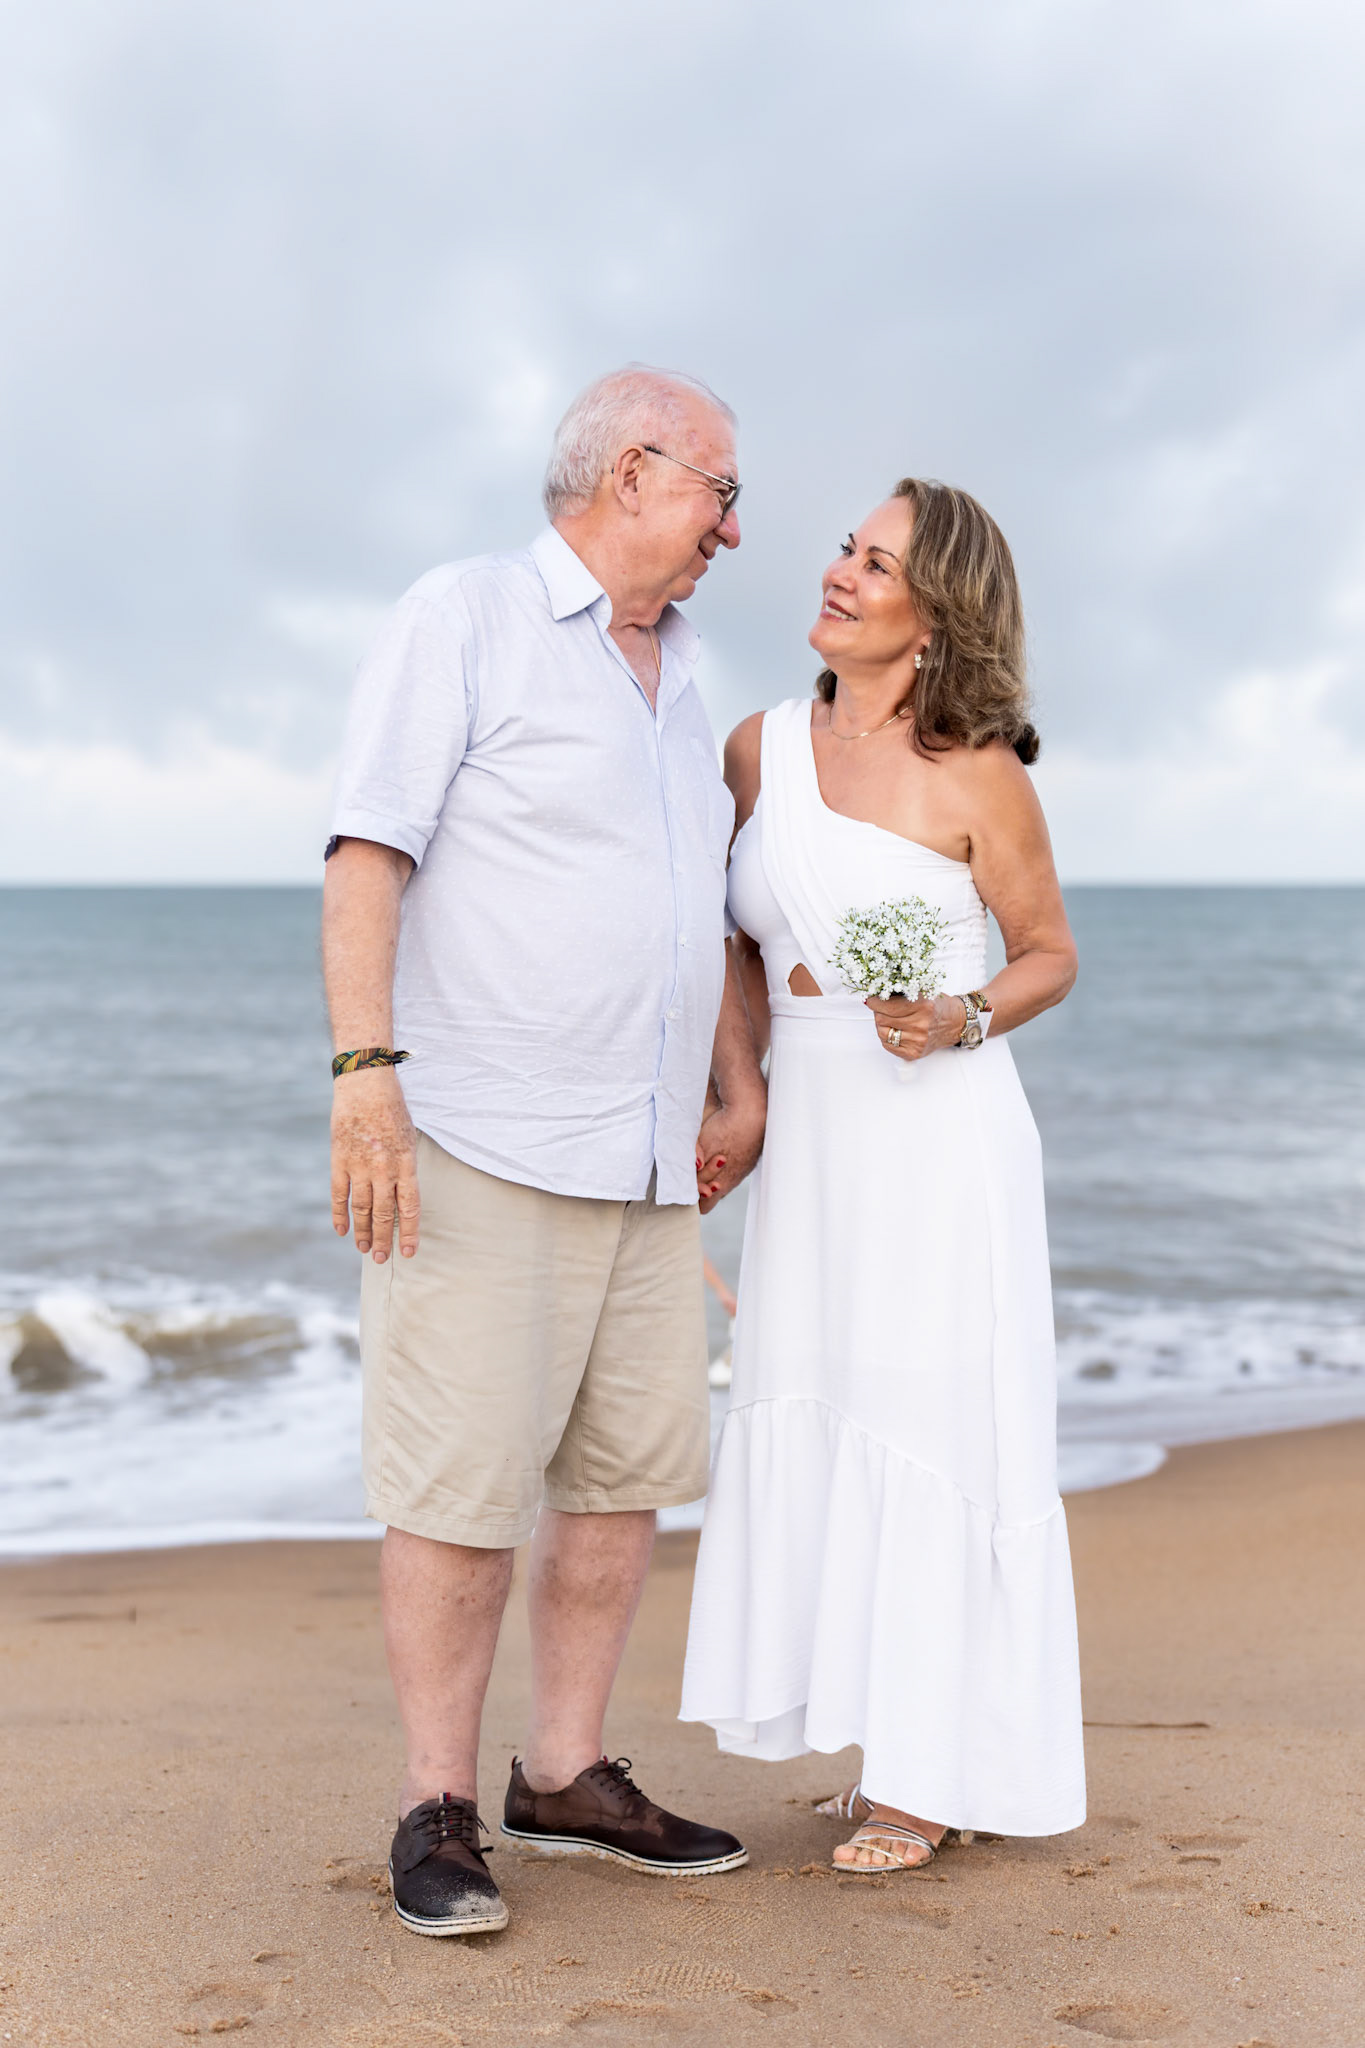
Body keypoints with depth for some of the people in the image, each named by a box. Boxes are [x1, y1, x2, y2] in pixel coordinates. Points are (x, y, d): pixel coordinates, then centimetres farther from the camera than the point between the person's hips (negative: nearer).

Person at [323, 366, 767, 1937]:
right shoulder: (464, 618, -2)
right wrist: (365, 1069, -20)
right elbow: (368, 852, -10)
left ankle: (565, 1776, 20)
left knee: (629, 1469, 8)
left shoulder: (672, 674, 20)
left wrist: (738, 1092, 21)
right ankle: (437, 1811, 5)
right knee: (463, 1486, -6)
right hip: (480, 1149, -8)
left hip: (644, 1163, 8)